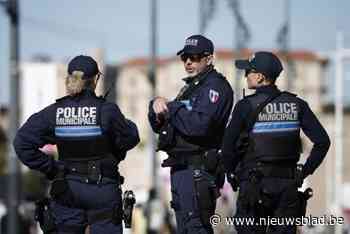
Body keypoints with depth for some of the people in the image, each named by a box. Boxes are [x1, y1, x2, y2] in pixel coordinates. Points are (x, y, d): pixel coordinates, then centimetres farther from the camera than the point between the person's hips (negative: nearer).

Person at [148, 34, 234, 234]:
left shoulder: (215, 86, -8)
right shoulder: (190, 88, 24)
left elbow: (199, 125, -24)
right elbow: (159, 126, 19)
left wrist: (170, 107, -12)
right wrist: (157, 106, -2)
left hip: (198, 171, -10)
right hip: (181, 170, 10)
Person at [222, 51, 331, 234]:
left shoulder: (247, 106, -9)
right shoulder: (296, 104, 3)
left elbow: (228, 147, -8)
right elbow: (322, 141, 0)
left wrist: (231, 173, 8)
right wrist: (305, 171, 8)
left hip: (254, 184, -4)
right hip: (288, 185, 4)